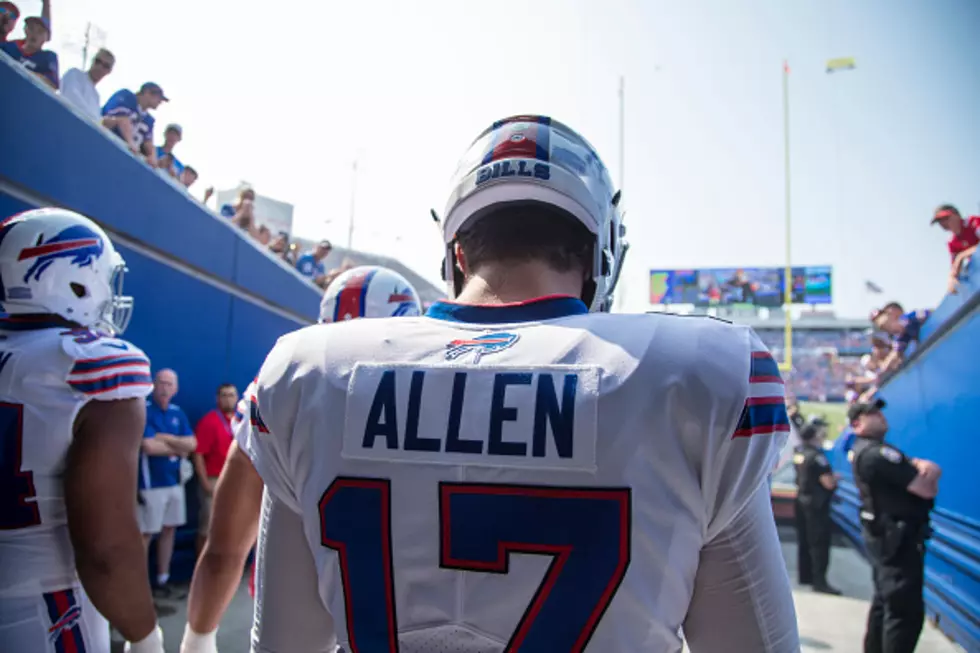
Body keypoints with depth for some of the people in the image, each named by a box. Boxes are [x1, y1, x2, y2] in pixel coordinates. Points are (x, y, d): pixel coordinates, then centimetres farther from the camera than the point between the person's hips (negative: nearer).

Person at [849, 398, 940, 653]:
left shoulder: (866, 451, 12)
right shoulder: (876, 453, -20)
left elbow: (933, 470, 9)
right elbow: (928, 489, -22)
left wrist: (925, 467, -15)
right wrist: (926, 475, 1)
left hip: (885, 535, 11)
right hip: (898, 538, -11)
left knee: (885, 601, 21)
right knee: (906, 610, -7)